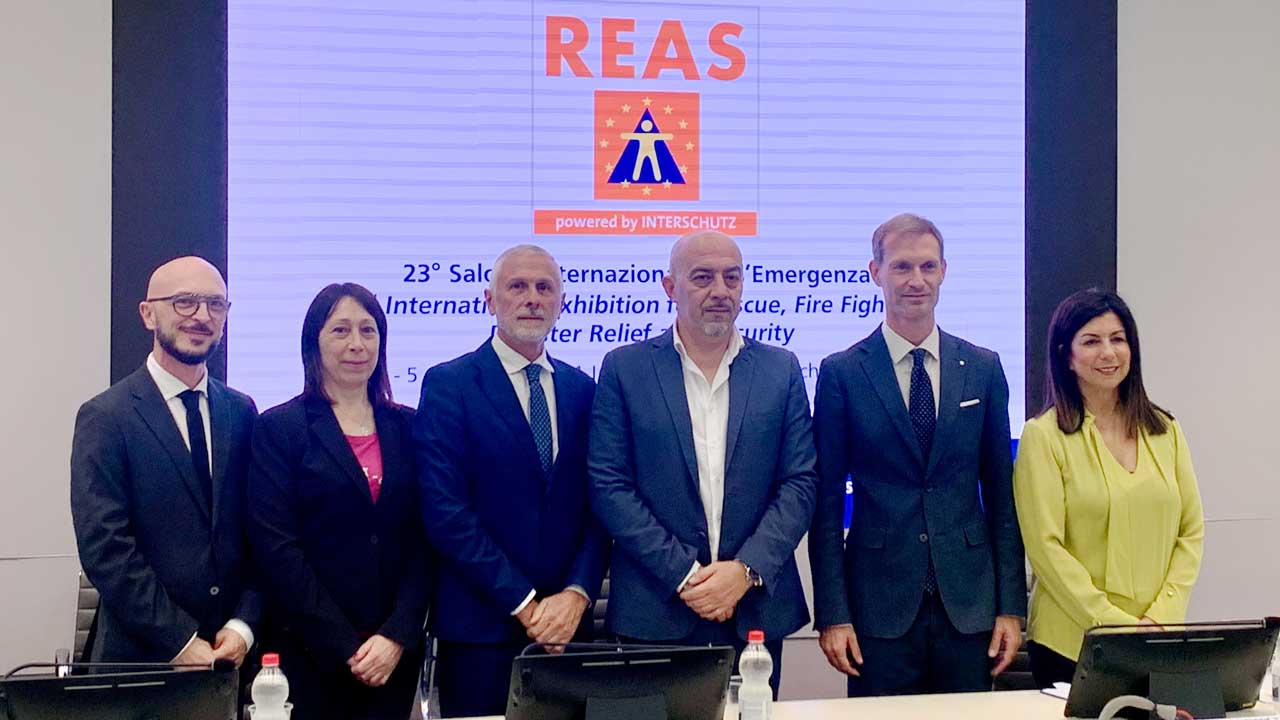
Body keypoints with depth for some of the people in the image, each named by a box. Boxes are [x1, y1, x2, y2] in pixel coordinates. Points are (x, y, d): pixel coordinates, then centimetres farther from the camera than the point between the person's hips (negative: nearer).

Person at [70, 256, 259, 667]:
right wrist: (181, 644, -15)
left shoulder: (241, 412, 7)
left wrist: (243, 626, -7)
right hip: (140, 658, -4)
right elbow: (104, 548, -13)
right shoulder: (104, 417, -7)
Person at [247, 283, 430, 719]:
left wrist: (397, 635, -10)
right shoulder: (279, 428, -2)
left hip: (396, 651, 3)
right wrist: (346, 646, -13)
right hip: (308, 651, -3)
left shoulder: (407, 427, 7)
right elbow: (276, 548, -9)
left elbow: (423, 541, 3)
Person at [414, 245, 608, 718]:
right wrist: (524, 604, -13)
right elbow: (446, 511, -11)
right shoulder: (448, 384, -4)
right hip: (479, 627, -4)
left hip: (567, 623, 4)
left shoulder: (581, 389, 10)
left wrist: (576, 595, -9)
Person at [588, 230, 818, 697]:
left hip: (756, 613, 2)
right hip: (654, 615, -2)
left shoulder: (781, 369, 6)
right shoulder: (625, 369, 0)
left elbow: (800, 482, 2)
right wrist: (684, 573, -12)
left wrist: (746, 570, -12)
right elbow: (608, 485, -5)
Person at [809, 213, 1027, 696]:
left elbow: (1001, 493, 7)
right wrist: (832, 615, -6)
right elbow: (827, 502, -1)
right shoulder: (841, 373, -1)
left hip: (969, 604, 2)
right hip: (880, 606, -2)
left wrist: (1011, 606, 3)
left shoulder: (983, 368, 6)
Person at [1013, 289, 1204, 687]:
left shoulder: (1165, 430, 9)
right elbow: (1046, 547, -11)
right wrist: (1115, 624, -15)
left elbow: (1191, 531, 7)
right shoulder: (1043, 436, -6)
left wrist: (1161, 616, -6)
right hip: (1072, 644, -4)